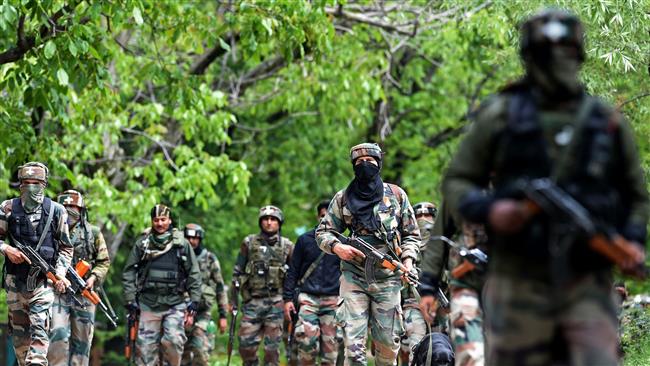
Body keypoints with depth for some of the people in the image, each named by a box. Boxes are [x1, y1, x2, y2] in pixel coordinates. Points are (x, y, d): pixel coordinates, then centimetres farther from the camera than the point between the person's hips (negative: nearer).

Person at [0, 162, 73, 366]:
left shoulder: (56, 211, 2)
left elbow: (66, 247, 9)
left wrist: (60, 272, -3)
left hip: (43, 280, -2)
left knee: (39, 327, -16)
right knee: (18, 329, 8)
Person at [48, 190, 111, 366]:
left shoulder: (93, 233, 7)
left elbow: (104, 262, 10)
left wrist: (94, 277, -7)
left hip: (84, 294, 1)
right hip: (58, 292, -1)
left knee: (82, 341, 4)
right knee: (58, 334, -17)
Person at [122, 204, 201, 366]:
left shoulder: (182, 244, 6)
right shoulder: (142, 243, 6)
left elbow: (193, 274, 7)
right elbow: (129, 273, 7)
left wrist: (194, 302, 0)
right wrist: (130, 300, -1)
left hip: (175, 304, -1)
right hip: (148, 304, 1)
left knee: (173, 341, -16)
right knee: (146, 346, 0)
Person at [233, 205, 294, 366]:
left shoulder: (287, 246, 6)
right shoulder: (249, 243, 6)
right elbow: (237, 272, 8)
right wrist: (233, 298, 4)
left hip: (276, 302, 0)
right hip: (252, 300, 1)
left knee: (272, 346, 0)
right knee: (246, 344, -3)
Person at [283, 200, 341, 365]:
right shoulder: (305, 240, 8)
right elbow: (293, 271, 9)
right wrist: (288, 298, 1)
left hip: (332, 301, 1)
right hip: (307, 299, -1)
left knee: (330, 348, -2)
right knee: (307, 345, -16)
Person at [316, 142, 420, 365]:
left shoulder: (396, 195, 9)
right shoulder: (343, 198, 10)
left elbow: (411, 234, 14)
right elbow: (323, 232, 12)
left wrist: (408, 259, -3)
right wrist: (337, 247, -9)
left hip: (387, 278, 0)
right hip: (353, 277, 0)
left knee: (388, 343, 2)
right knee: (353, 341, -10)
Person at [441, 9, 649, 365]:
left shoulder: (609, 122, 11)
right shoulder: (500, 116, 5)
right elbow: (456, 181, 8)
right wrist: (487, 210, -12)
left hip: (587, 283, 1)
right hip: (519, 281, -1)